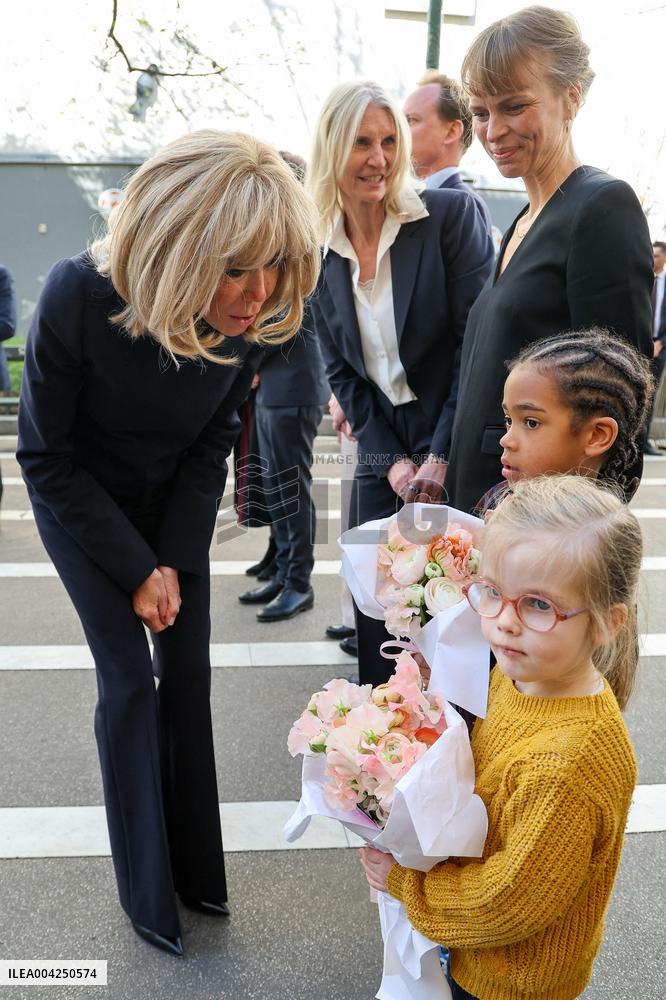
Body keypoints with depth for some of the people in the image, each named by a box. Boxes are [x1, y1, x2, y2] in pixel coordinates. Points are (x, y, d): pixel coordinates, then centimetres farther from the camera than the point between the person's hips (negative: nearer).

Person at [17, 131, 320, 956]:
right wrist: (135, 567, -18)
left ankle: (196, 866, 25)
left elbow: (211, 446, -6)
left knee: (188, 672, 4)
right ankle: (147, 890, 17)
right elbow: (45, 457, -19)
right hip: (80, 506, -3)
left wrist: (173, 560, -10)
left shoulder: (250, 320, -22)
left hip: (173, 503, 3)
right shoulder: (78, 298, -32)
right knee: (129, 679, -4)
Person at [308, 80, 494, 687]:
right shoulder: (320, 253, 5)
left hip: (460, 454, -4)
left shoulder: (451, 215, -7)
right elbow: (341, 372, 7)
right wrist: (393, 461, -4)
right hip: (381, 459, 4)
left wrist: (441, 455, -17)